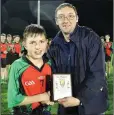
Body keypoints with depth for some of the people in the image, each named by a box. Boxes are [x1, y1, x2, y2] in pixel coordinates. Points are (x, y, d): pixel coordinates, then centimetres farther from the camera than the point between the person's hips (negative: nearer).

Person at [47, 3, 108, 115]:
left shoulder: (91, 38, -15)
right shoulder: (54, 45, -1)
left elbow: (97, 74, -19)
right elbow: (54, 73, 6)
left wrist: (79, 99, -22)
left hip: (91, 102, -4)